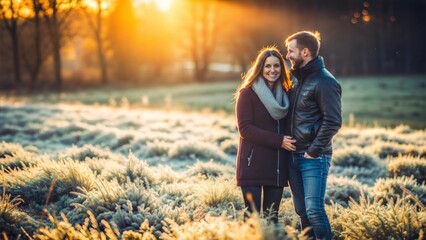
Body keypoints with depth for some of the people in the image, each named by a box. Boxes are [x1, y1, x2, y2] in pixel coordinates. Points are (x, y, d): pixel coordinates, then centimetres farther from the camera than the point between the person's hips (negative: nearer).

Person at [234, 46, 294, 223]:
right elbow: (245, 128, -11)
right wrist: (278, 140, -16)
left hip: (277, 166, 5)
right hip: (252, 164, -5)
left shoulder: (284, 94, 13)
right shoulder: (247, 93, -4)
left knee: (272, 217, 7)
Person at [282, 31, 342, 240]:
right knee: (302, 211, 12)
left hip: (314, 158, -8)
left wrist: (314, 150, -17)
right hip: (293, 156, 8)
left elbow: (333, 121, -18)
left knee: (314, 210, -13)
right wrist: (284, 140, 11)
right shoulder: (299, 79, 15)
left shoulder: (324, 82, -12)